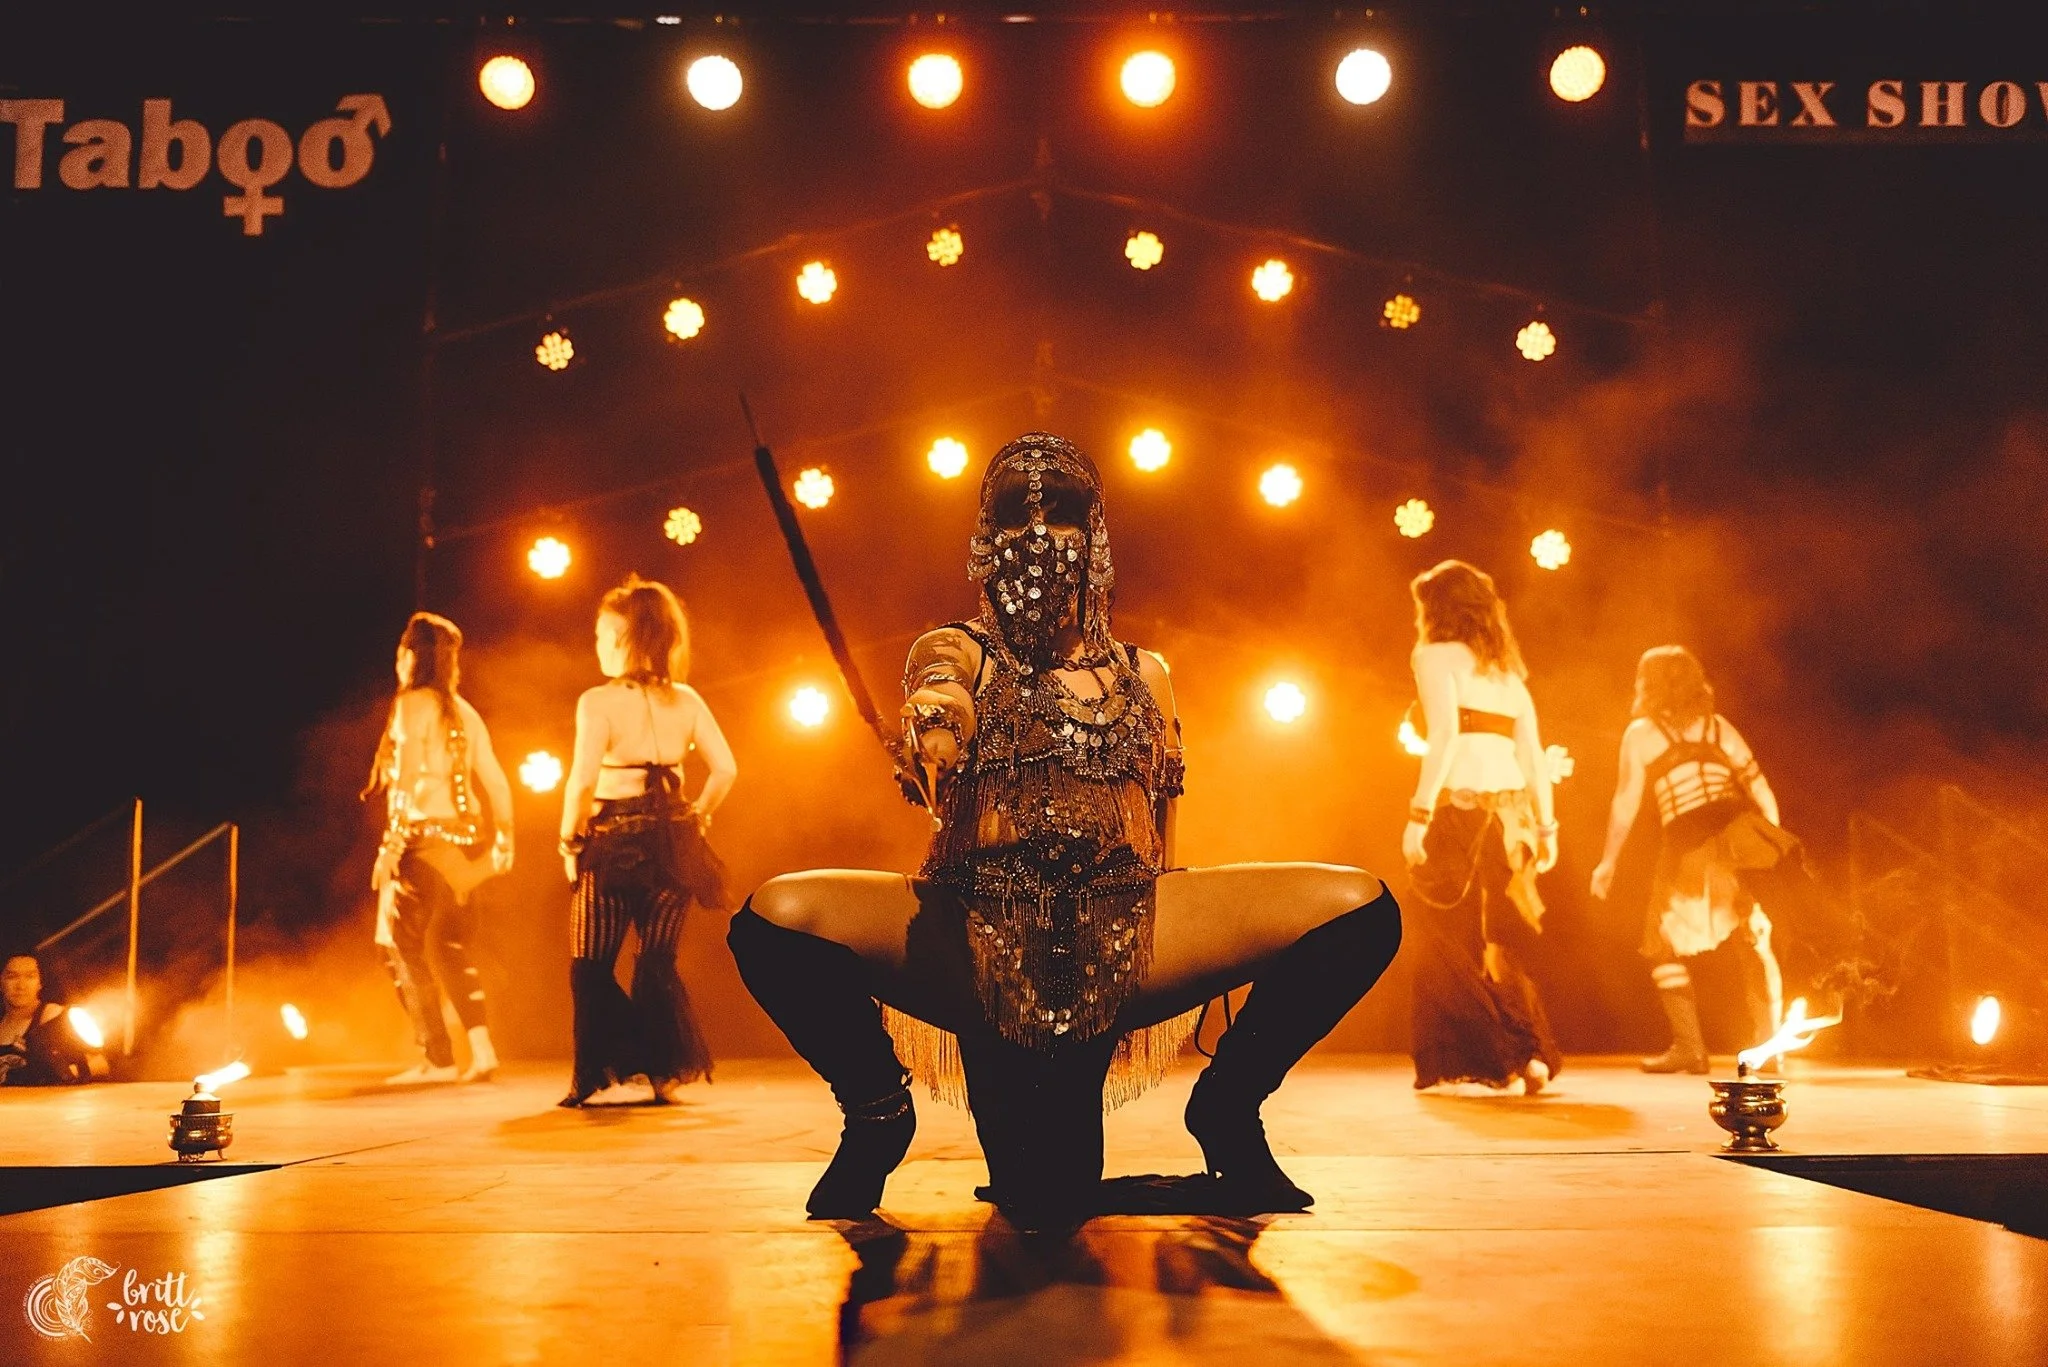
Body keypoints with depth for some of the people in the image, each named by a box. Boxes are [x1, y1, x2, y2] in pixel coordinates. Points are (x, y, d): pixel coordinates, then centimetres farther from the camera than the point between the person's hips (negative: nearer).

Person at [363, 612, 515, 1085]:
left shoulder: (413, 703, -7)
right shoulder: (464, 711, 14)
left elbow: (410, 779, -17)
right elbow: (497, 782, 12)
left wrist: (391, 846, -18)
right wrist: (503, 836, 17)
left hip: (424, 837, -7)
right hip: (461, 837, 7)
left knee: (403, 946, 3)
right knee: (453, 948, 14)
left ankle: (439, 1059, 1)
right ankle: (481, 1051, 3)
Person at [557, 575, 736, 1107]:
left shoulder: (599, 702, -10)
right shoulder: (686, 700, 3)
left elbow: (582, 780, -18)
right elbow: (725, 769, 1)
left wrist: (569, 841, -6)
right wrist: (698, 816, 13)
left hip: (615, 844, -4)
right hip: (672, 843, 5)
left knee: (592, 969, 8)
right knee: (658, 964, 14)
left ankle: (601, 1073, 0)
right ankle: (664, 1072, 8)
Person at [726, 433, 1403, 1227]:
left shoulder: (1142, 676, 16)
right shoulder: (953, 656, 5)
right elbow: (945, 806, -15)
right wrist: (936, 743, -36)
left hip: (1118, 949, 3)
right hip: (978, 938, -2)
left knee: (1361, 908, -14)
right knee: (776, 916, -29)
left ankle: (1226, 1110, 9)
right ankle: (878, 1116, 1)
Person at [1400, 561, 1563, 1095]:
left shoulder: (1435, 655, 0)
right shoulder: (1507, 669, 20)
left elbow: (1445, 735, -14)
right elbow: (1533, 754, 15)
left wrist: (1419, 813, -17)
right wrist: (1545, 825, 16)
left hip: (1462, 807, -7)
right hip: (1512, 808, 7)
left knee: (1453, 941, 2)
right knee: (1499, 940, 14)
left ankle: (1511, 1058, 0)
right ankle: (1530, 1055, 10)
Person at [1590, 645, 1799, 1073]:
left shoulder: (1641, 732, 7)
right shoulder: (1718, 726, 17)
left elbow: (1626, 804, 2)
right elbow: (1761, 789, 12)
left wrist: (1608, 862, 7)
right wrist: (1771, 842, 20)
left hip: (1689, 850, -4)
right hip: (1738, 842, 4)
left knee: (1663, 945, 8)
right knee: (1753, 944, 15)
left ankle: (1689, 1046, 0)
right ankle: (1766, 1043, 12)